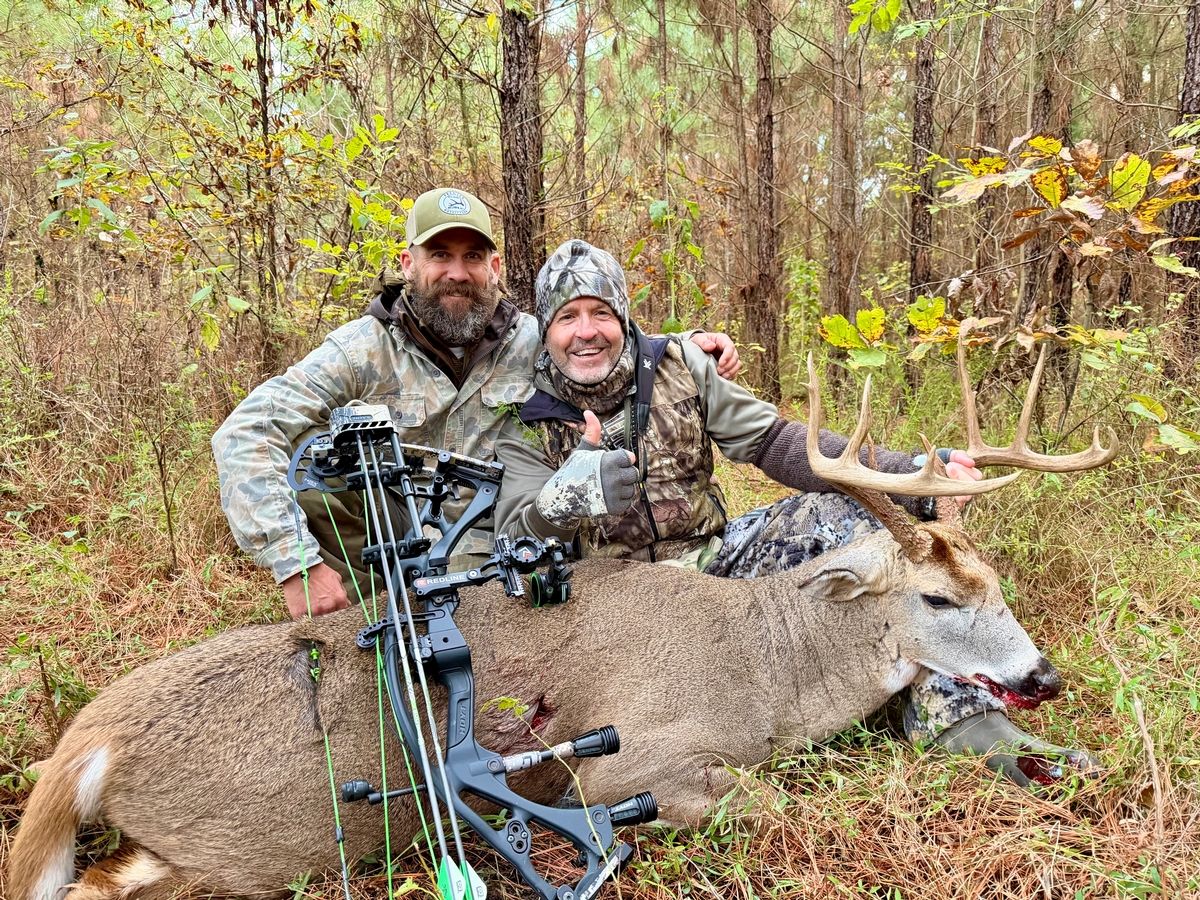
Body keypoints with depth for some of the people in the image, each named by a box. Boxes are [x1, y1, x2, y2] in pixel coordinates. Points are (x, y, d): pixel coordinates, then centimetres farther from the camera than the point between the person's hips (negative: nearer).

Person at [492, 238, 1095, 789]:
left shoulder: (676, 367, -1)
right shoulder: (528, 426, -5)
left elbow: (773, 441, -6)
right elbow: (515, 540, -17)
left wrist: (909, 475, -19)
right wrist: (562, 499, -43)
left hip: (714, 558, 3)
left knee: (837, 512, -18)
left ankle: (953, 713, -19)